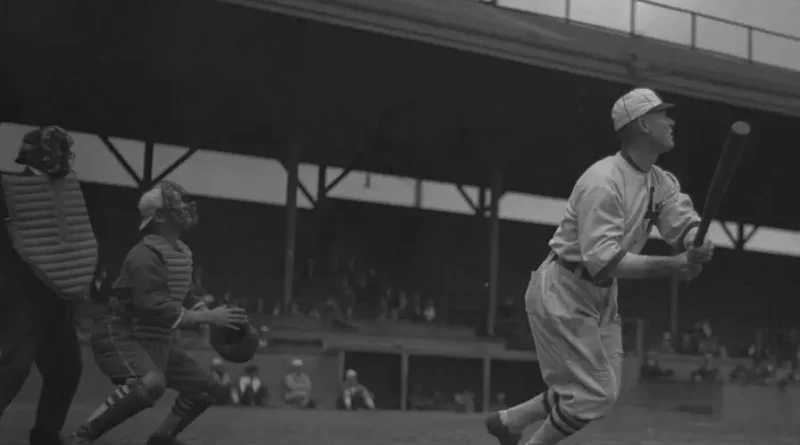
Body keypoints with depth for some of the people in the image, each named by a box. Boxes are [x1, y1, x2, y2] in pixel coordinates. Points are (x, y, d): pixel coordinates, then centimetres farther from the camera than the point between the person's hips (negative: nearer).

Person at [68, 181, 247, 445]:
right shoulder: (145, 256, -20)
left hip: (156, 342, 9)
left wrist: (218, 317, 3)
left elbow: (184, 299, 21)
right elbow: (156, 309, -29)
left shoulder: (181, 253, 9)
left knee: (207, 386, 6)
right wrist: (208, 318, -26)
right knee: (150, 382, -36)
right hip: (119, 337, -9)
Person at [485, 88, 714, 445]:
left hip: (602, 295, 9)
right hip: (563, 291, -9)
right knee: (594, 396, -8)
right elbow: (602, 261, -31)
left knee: (604, 392, 12)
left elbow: (685, 225, -6)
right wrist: (669, 266, -33)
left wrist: (698, 246, -30)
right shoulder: (603, 182, -24)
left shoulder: (662, 181, 4)